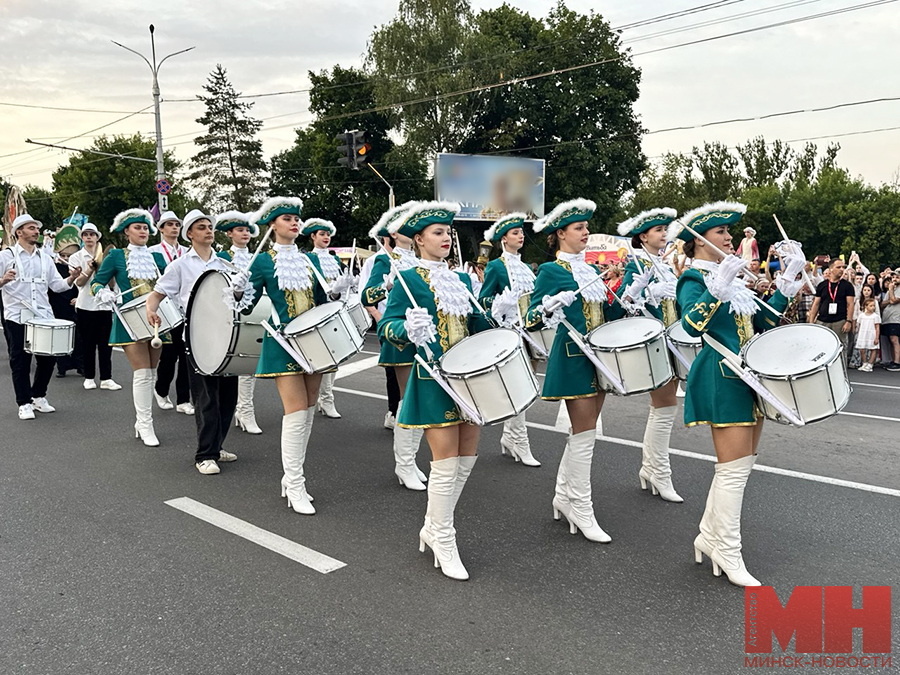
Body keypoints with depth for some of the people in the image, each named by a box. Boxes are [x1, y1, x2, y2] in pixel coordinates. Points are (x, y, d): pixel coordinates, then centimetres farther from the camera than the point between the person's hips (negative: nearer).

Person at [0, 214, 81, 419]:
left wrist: (72, 278, -8)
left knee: (48, 357, 7)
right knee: (20, 361, 2)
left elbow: (57, 285, 10)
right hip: (17, 317, -4)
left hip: (43, 316, 4)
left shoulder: (44, 257, 13)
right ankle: (24, 403, 11)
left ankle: (38, 397, 25)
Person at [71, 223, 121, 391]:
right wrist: (90, 269, -20)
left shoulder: (104, 256, 11)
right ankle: (89, 377, 13)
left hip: (104, 305, 2)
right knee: (88, 344, 4)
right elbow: (79, 282, -7)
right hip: (85, 306, -1)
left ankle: (106, 378, 3)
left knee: (105, 344, 0)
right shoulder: (76, 257, 5)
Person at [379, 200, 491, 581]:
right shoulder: (408, 280, -4)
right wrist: (408, 329, -30)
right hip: (434, 382, -7)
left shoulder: (462, 280, 15)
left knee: (467, 458, 10)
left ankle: (433, 527, 27)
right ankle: (444, 544, 11)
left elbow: (476, 326, 16)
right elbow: (386, 326, -10)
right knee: (446, 462, -5)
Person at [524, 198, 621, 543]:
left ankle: (563, 495, 26)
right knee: (584, 433, -5)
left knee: (582, 431, 13)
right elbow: (533, 320, -13)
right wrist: (549, 308, -33)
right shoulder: (551, 271, -7)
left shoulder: (591, 269, 15)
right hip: (573, 358, -8)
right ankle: (581, 510, 6)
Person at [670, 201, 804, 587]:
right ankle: (728, 556, 4)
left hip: (748, 378, 9)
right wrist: (718, 287, -34)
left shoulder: (732, 277, 17)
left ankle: (709, 538, 24)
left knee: (741, 465, 12)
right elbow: (692, 323, -27)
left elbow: (763, 320, 17)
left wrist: (787, 284, 10)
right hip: (722, 380, -9)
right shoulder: (694, 278, -9)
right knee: (734, 468, -7)